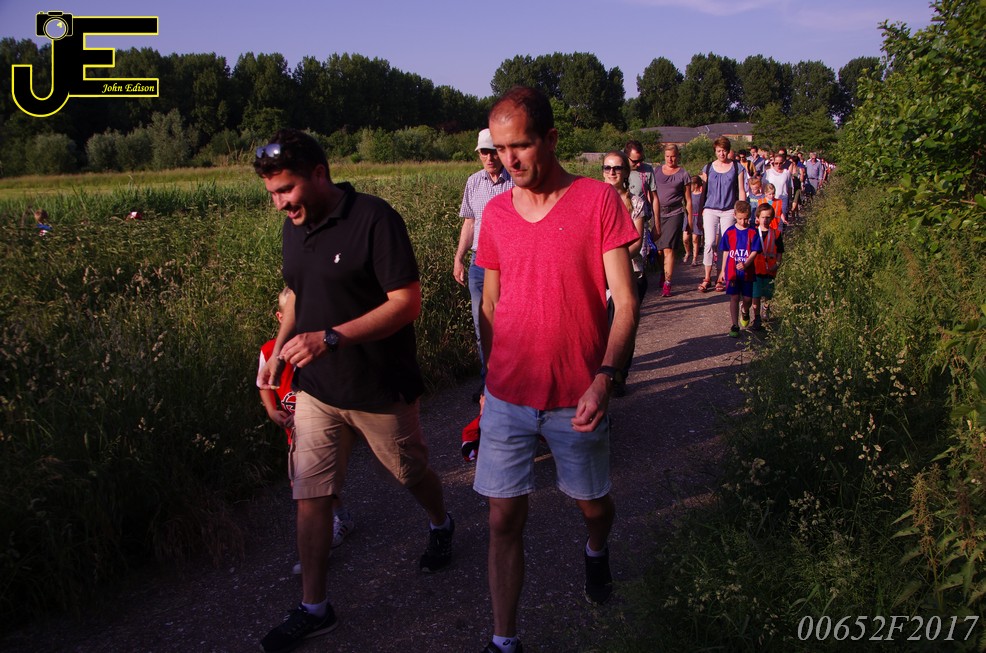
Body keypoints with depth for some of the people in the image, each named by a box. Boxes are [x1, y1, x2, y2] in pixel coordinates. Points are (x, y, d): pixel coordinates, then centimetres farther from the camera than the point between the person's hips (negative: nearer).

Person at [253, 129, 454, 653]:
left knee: (412, 474, 17)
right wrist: (279, 350, 3)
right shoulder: (294, 226, 3)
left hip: (379, 389, -5)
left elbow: (407, 302, -22)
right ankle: (314, 608, 19)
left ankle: (441, 526, 50)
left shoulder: (374, 219, -19)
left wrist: (332, 337, -29)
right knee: (310, 494, 5)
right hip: (316, 389, 6)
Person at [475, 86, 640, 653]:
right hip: (507, 397, 3)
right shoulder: (496, 212, 3)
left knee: (594, 505, 17)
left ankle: (597, 552, 53)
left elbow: (625, 302, -12)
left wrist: (605, 377, -25)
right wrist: (490, 378, 13)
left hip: (576, 400, -2)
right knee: (505, 520, 6)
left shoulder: (599, 200, -9)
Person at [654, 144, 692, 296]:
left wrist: (689, 221, 3)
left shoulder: (683, 174, 4)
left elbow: (688, 200, 6)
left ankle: (667, 283, -11)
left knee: (668, 248, -12)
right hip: (658, 212, 3)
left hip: (675, 213, -3)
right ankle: (663, 275, 26)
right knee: (658, 249, 4)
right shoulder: (657, 171, 11)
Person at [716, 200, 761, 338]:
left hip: (747, 272, 0)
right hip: (732, 271, 0)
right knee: (734, 298, -1)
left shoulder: (753, 232, -3)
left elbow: (754, 252, -7)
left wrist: (746, 264, -25)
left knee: (747, 298, 7)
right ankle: (735, 325, 5)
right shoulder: (729, 232, 1)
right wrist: (723, 270, 11)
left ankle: (745, 313, 42)